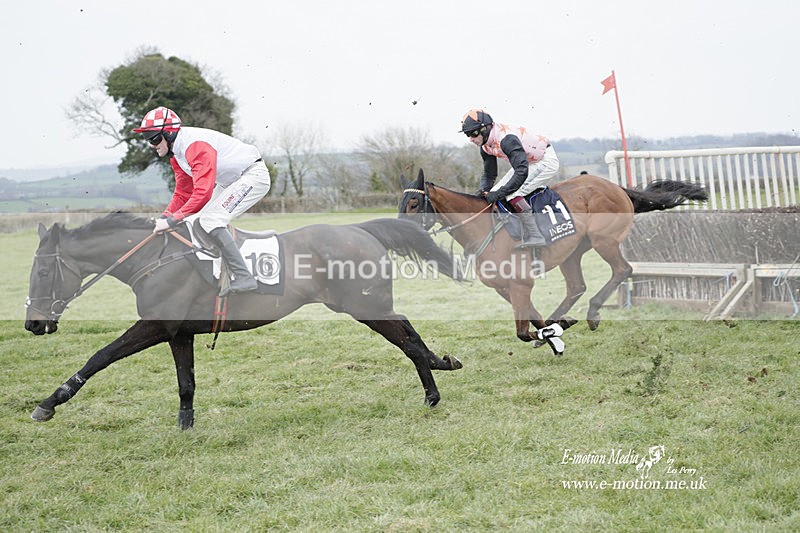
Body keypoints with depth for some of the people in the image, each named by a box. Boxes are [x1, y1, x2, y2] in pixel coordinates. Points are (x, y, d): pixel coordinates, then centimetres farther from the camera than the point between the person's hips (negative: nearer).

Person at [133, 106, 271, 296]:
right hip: (230, 182, 11)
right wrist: (165, 217, -6)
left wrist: (173, 220, -31)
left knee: (210, 220, -21)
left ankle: (243, 277, -24)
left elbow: (203, 193, -34)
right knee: (200, 221, 11)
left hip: (253, 175, -11)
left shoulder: (196, 146, -28)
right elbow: (183, 193, 10)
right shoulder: (176, 152, 5)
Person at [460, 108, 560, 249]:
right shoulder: (486, 145, -4)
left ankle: (535, 237, -20)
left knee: (512, 194, -25)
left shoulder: (506, 139, -34)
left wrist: (499, 193, -41)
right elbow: (489, 174, 8)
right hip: (528, 162, 10)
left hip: (546, 162, -10)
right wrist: (483, 191, -13)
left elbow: (522, 172, -41)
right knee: (494, 194, 3)